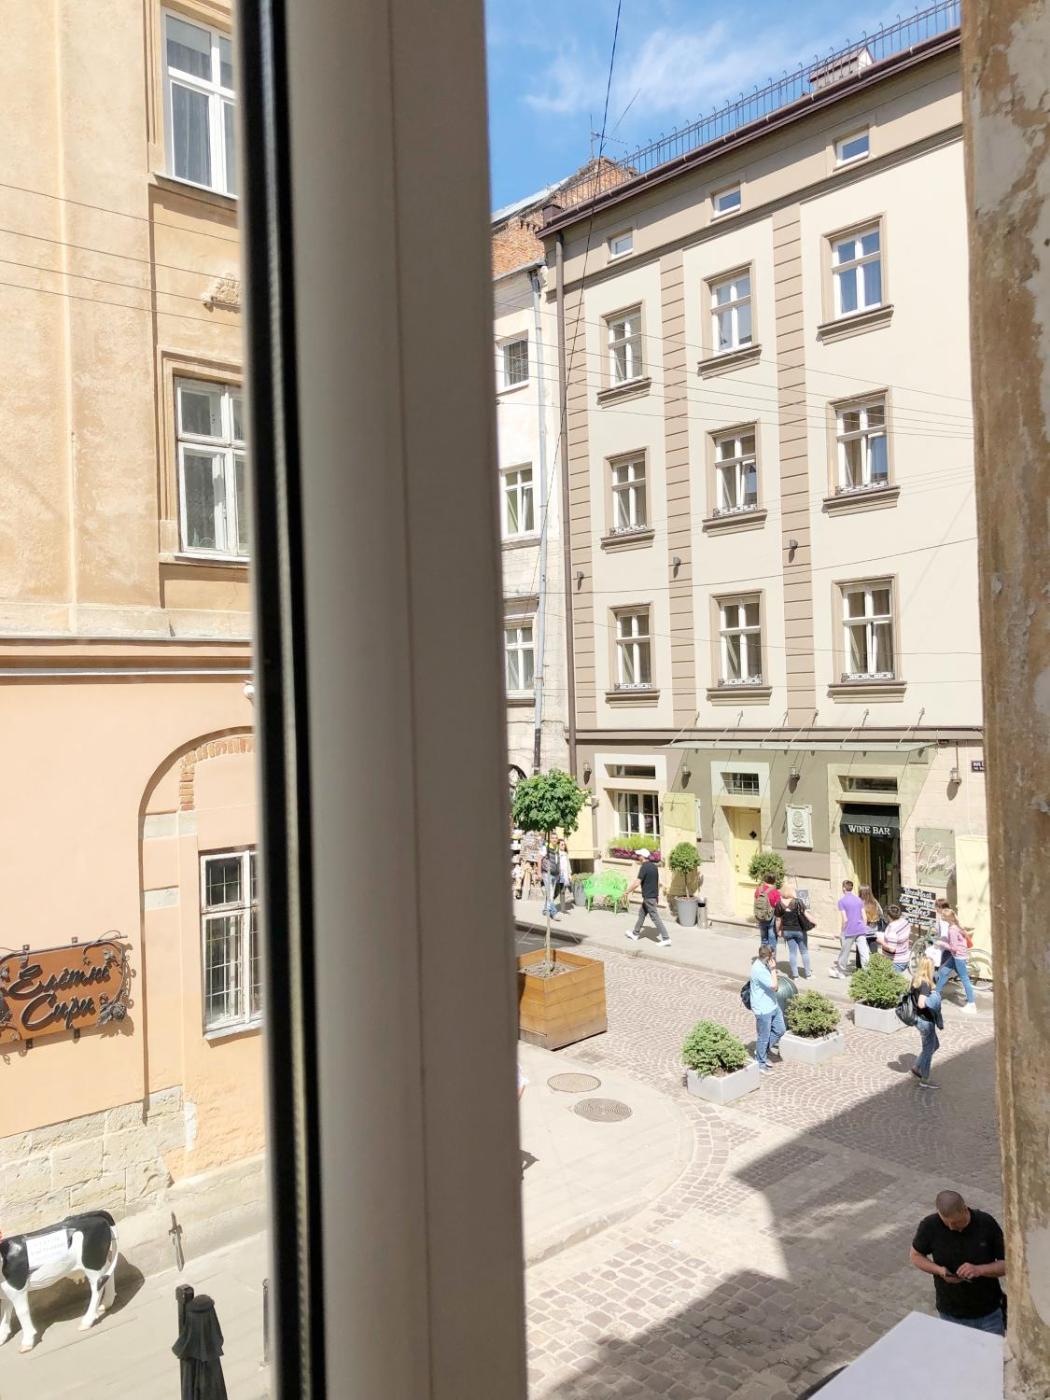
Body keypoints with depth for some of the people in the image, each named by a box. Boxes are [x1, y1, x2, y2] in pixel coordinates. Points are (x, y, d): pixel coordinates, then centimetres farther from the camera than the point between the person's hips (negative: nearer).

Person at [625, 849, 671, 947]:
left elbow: (637, 883, -22)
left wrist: (628, 890, -9)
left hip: (648, 897, -9)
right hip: (654, 895, 9)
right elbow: (658, 882, 15)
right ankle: (635, 933, 34)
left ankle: (666, 938, -6)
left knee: (655, 917, -6)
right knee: (642, 913, 21)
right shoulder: (654, 866, 7)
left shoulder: (644, 867, -19)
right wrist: (657, 893, 23)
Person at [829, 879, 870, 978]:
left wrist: (843, 932, -1)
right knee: (864, 953, -2)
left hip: (850, 931, -4)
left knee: (845, 952, 11)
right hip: (861, 930, 4)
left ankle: (840, 971, 26)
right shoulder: (858, 900, 9)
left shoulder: (842, 901, -7)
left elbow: (845, 919, -11)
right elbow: (864, 917, 9)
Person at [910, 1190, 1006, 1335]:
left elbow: (1006, 1264, -9)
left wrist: (979, 1270, -27)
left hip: (989, 1314, 0)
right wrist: (939, 1270, -20)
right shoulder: (930, 1226, -17)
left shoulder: (987, 1224, -18)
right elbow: (915, 1255, -1)